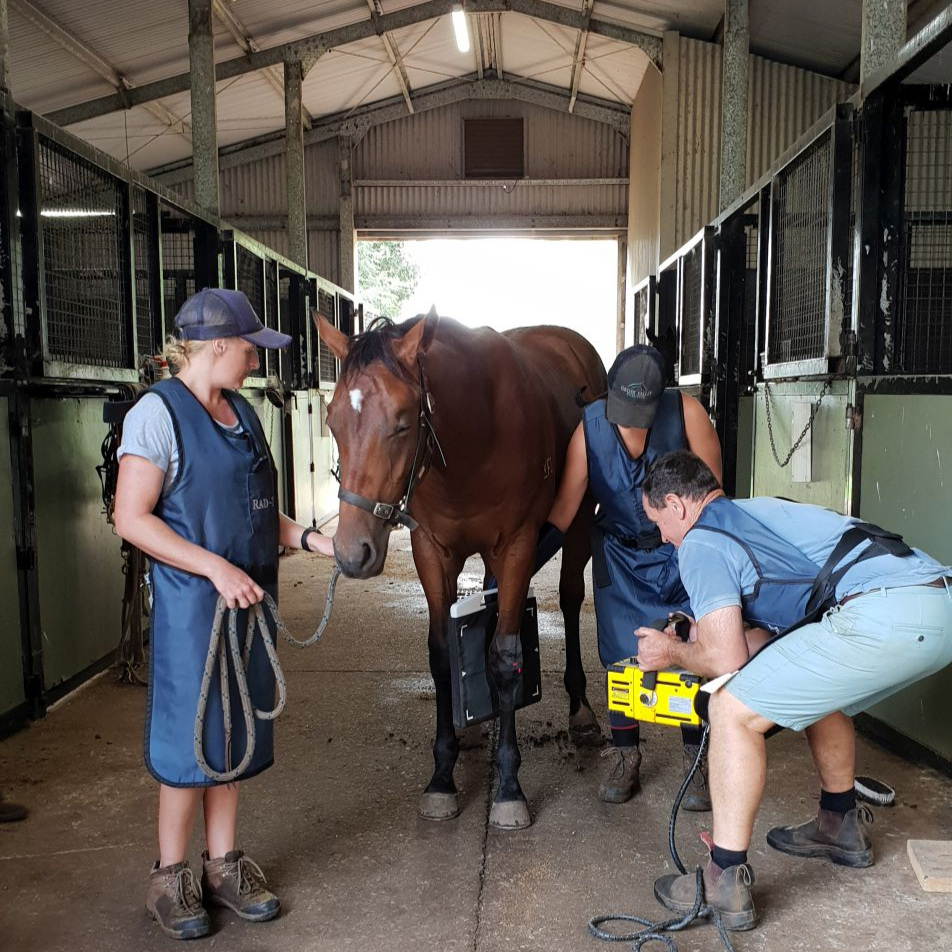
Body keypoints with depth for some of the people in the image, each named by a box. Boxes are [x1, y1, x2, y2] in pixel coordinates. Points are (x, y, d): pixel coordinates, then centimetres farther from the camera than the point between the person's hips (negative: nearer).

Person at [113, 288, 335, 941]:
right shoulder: (159, 414, -13)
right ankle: (170, 875, 25)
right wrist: (216, 567, -22)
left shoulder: (244, 412, 9)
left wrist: (312, 539, 0)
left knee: (235, 731, 15)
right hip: (193, 601, -7)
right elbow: (131, 518, -17)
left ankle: (223, 864, 31)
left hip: (249, 596, 7)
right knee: (191, 734, 4)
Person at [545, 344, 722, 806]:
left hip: (683, 548, -1)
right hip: (620, 553, 1)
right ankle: (624, 757, 20)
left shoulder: (685, 411, -21)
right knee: (622, 657, 2)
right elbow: (564, 507, -17)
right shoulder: (589, 428, -18)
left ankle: (697, 763, 16)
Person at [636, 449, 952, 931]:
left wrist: (672, 652, 17)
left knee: (734, 709, -2)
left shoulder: (701, 542, 3)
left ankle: (726, 884, 2)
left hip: (885, 617, -10)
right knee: (818, 692, 32)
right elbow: (785, 627, 33)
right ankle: (841, 828, 47)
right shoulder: (759, 511, 28)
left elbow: (727, 659, -1)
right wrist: (706, 637, 37)